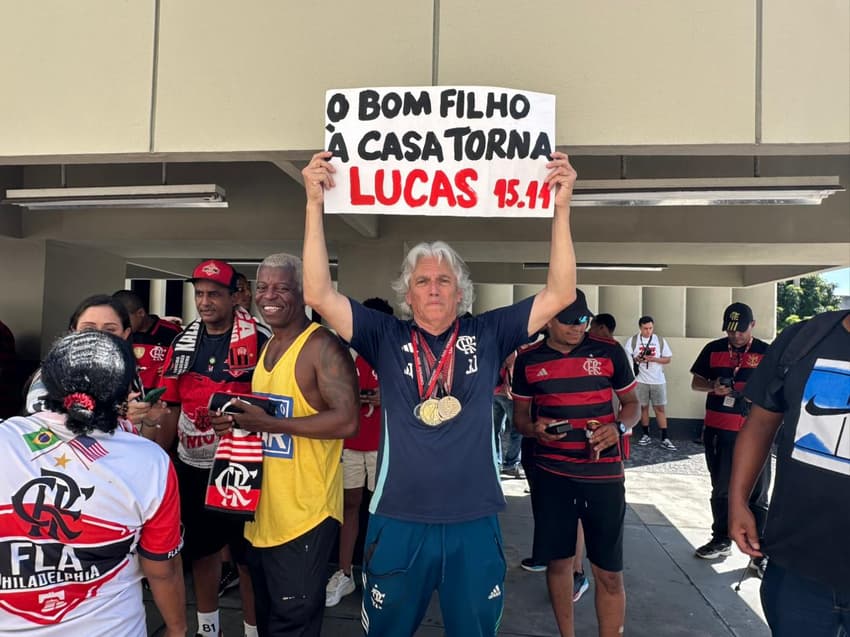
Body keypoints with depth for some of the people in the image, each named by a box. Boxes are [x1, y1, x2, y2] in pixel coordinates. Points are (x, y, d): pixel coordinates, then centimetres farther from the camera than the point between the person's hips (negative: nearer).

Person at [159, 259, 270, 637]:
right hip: (192, 468, 6)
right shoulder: (184, 342, 5)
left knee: (248, 555, 8)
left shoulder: (259, 340, -13)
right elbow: (173, 407, 11)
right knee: (201, 550, 21)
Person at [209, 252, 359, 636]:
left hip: (304, 514, -9)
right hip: (263, 510, 9)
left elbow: (346, 421, -25)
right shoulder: (267, 346, 11)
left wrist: (267, 423, -23)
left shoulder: (321, 346, -17)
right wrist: (239, 420, 0)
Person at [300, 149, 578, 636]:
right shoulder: (386, 338, -3)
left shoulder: (488, 335, -1)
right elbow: (320, 295, -11)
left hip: (475, 524, 1)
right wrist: (315, 203, -16)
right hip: (399, 523, 0)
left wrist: (562, 206, -11)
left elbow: (560, 294, -5)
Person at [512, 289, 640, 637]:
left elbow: (632, 404, 7)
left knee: (609, 572, 3)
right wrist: (534, 428, -12)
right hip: (551, 474, 2)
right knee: (558, 561, 13)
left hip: (604, 473, -1)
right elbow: (520, 414, 10)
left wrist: (618, 427, -14)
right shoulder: (528, 359, 1)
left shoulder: (609, 352, -3)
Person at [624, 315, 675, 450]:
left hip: (658, 380, 0)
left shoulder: (660, 340, 4)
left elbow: (668, 359, 4)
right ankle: (646, 435, 19)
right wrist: (635, 359, -21)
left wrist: (653, 359, -13)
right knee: (643, 406, 8)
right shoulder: (633, 340, 1)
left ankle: (665, 439, 3)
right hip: (641, 380, 0)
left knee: (660, 408, 1)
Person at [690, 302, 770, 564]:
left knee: (756, 495, 3)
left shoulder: (767, 353, 0)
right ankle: (721, 541, 30)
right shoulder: (713, 349, 5)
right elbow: (696, 383, 9)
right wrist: (713, 387, -12)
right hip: (718, 431, 3)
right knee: (721, 490, 15)